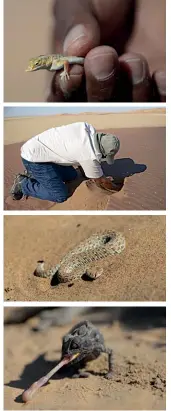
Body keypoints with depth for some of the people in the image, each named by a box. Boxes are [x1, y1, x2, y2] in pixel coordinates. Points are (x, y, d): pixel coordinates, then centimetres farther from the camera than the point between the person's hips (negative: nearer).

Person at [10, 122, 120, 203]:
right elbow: (100, 182, -7)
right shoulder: (90, 156, -27)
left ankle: (33, 175, 22)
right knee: (60, 196, -11)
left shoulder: (87, 127, -6)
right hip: (33, 158, -9)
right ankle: (23, 184, 3)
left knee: (72, 175, 18)